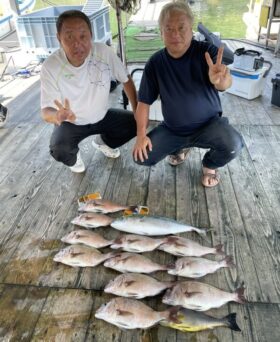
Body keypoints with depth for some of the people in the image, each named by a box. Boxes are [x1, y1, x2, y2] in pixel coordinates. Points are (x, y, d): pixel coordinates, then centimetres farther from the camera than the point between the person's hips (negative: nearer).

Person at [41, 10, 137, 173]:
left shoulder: (104, 52, -21)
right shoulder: (50, 66, -26)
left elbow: (126, 80, -8)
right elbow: (46, 111, -23)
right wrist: (59, 116, -48)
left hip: (102, 116, 3)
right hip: (71, 122, -3)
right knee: (59, 150, -30)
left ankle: (103, 141, 19)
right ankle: (73, 157, 11)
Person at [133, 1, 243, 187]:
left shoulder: (207, 51, -15)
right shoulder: (155, 63, -8)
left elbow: (225, 84, -33)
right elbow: (144, 102, -3)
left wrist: (219, 79, -58)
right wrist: (141, 135, -13)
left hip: (208, 124, -2)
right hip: (171, 128, 3)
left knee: (233, 144, -31)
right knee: (142, 156, -9)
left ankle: (210, 164, 7)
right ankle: (179, 148, 21)